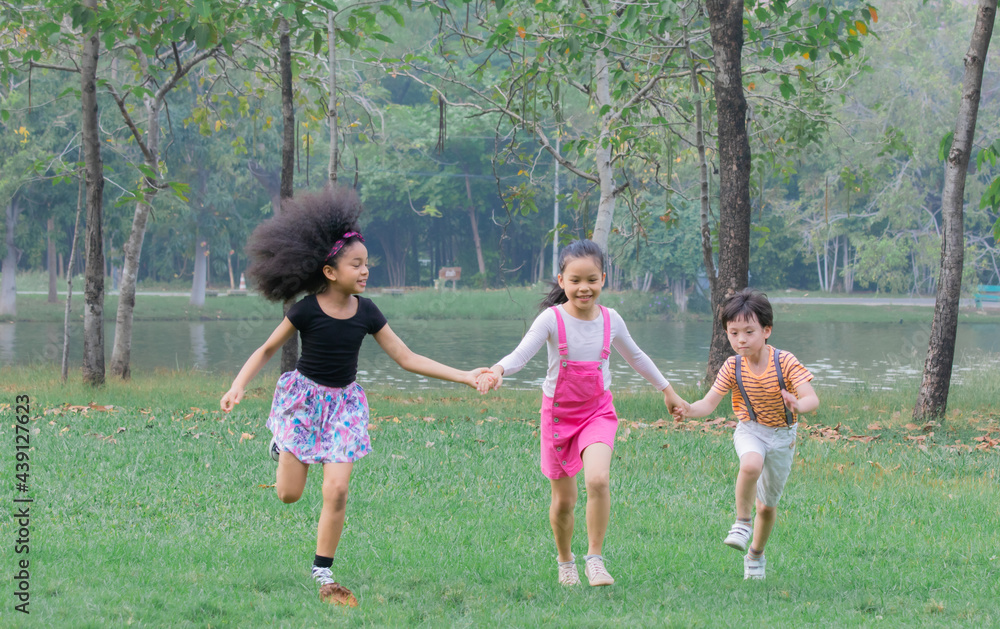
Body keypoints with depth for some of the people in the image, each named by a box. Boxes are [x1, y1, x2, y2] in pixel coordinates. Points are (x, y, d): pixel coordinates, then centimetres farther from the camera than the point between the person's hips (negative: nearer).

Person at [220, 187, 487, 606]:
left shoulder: (365, 312, -7)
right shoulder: (308, 311, -15)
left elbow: (407, 359, -2)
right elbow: (267, 350, -5)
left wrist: (464, 377, -6)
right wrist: (238, 386, -21)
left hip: (344, 402, 2)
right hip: (304, 396, -2)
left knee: (336, 491, -9)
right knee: (289, 493, 1)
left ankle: (323, 575, 5)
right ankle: (282, 444, 37)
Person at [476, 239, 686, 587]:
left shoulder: (611, 320, -2)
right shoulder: (552, 318, -13)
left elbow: (635, 357, 16)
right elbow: (521, 353, -24)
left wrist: (667, 390, 26)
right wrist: (498, 370, -46)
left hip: (597, 411, 1)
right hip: (559, 413, -1)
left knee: (598, 480, -25)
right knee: (563, 500, 7)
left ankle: (595, 558, -12)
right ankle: (565, 561, 32)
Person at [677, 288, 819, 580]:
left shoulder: (785, 362, -20)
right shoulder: (732, 367, -12)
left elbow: (812, 399, -28)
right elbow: (709, 403, -14)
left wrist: (798, 404, -52)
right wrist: (689, 410, -36)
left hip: (782, 436, 0)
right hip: (750, 431, 0)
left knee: (768, 504, 12)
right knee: (751, 465, -37)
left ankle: (756, 554, 37)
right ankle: (742, 523, -17)